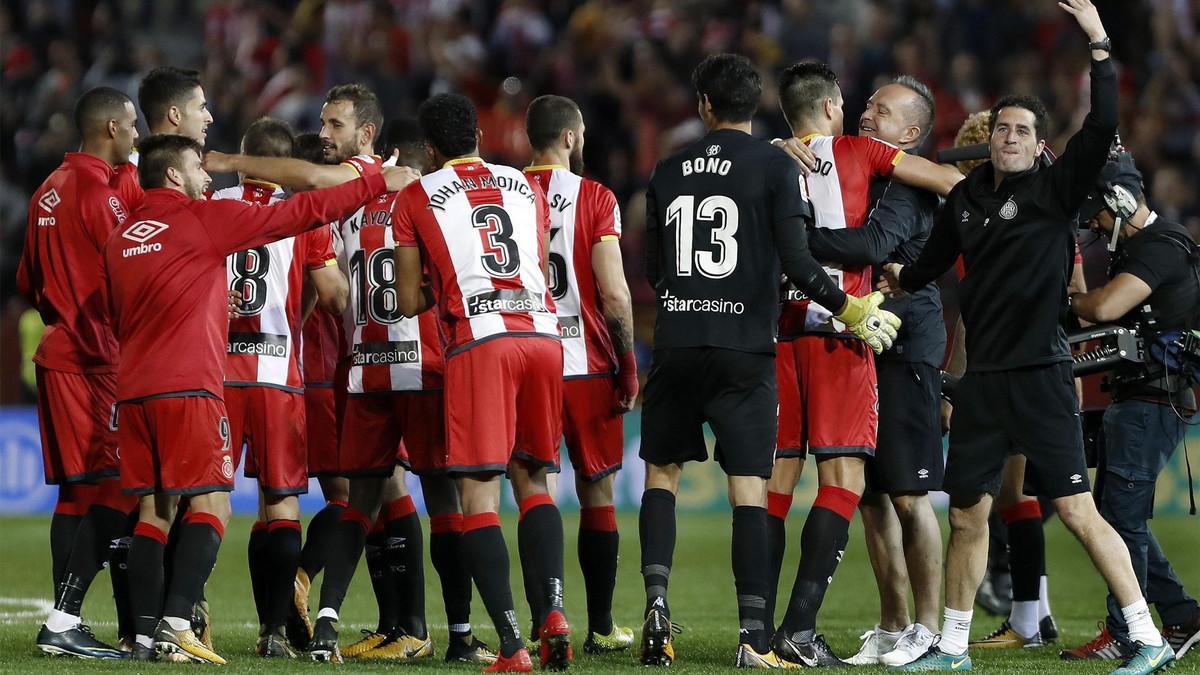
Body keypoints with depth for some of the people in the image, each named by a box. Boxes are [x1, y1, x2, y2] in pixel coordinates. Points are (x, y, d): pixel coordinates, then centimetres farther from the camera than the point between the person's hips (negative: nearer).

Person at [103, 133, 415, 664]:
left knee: (154, 509, 8)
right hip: (188, 386, -7)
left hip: (133, 387, 7)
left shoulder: (120, 240, 16)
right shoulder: (203, 218, -2)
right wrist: (380, 183, 8)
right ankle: (175, 626, -18)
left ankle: (145, 633, 0)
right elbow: (301, 212, 1)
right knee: (210, 505, -6)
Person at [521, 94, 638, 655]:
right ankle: (601, 628, 9)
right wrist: (628, 365, -1)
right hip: (586, 362, -2)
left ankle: (542, 625, 2)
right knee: (597, 493, 7)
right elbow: (613, 295, -11)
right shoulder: (595, 198, -6)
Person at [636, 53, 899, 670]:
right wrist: (851, 310, 0)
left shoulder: (668, 171, 8)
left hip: (676, 346, 3)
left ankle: (655, 596, -3)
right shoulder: (775, 167, -3)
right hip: (743, 351, -2)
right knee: (749, 488, -3)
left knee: (662, 473, 16)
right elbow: (797, 262, -12)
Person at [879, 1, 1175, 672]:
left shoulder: (1055, 190, -4)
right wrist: (899, 277, 19)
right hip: (983, 377, 6)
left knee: (1077, 510, -11)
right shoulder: (967, 198, 11)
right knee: (968, 515, 12)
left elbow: (1102, 125, -19)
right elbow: (935, 261, 30)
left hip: (1041, 374, -6)